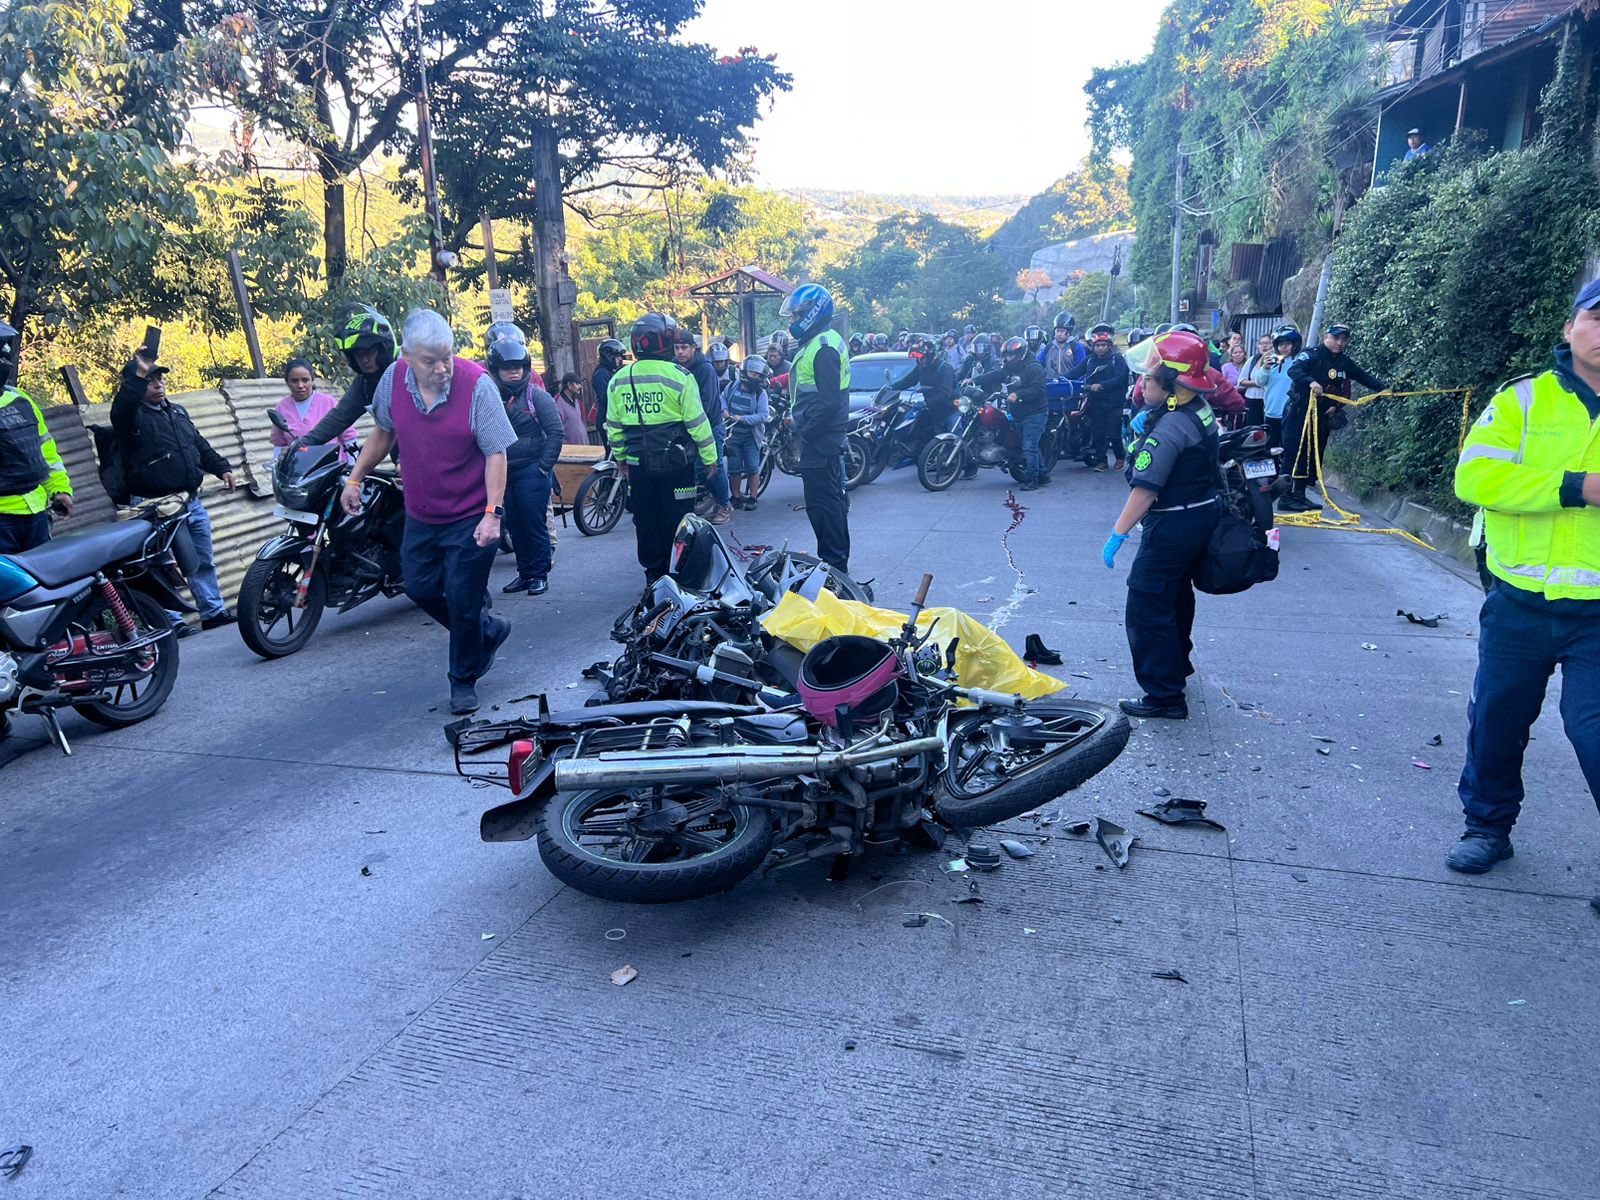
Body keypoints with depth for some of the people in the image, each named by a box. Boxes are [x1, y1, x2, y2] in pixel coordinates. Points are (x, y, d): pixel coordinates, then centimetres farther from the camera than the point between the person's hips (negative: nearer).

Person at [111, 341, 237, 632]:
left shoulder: (178, 412, 17)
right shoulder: (131, 414, -5)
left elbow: (200, 445, 24)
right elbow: (120, 409, -30)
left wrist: (221, 467, 14)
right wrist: (139, 375, -36)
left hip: (191, 500, 7)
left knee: (204, 559, 13)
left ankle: (213, 611, 22)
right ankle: (170, 619, 3)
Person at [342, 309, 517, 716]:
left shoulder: (477, 384, -20)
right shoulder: (393, 378, -5)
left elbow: (496, 453, -18)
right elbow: (383, 432, 13)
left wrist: (493, 513, -24)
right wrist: (355, 478, 14)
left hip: (470, 518, -6)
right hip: (420, 514, 6)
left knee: (462, 603, 2)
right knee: (420, 589, 15)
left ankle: (463, 679, 24)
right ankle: (488, 629, 38)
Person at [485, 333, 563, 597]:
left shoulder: (537, 396, -5)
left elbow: (556, 432, -8)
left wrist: (545, 466, -11)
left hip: (532, 471, -5)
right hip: (505, 473, 5)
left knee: (534, 524, -2)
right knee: (515, 526, 11)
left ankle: (539, 575, 9)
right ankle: (524, 573, 21)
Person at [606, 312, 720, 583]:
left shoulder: (619, 380, 3)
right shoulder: (678, 376, -10)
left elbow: (614, 426, 9)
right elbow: (697, 422, -10)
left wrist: (621, 458, 21)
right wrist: (710, 457, -1)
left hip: (638, 465, 4)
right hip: (675, 463, -4)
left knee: (646, 522, 13)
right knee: (677, 520, 4)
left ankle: (653, 574, 22)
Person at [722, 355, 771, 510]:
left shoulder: (760, 393, -10)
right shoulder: (733, 385, -1)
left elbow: (764, 415, -19)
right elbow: (723, 398, 16)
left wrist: (742, 418, -25)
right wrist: (724, 409, -5)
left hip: (751, 436, -3)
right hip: (733, 434, 3)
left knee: (753, 468, -2)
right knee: (734, 468, 7)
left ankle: (752, 498, 8)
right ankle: (736, 497, 18)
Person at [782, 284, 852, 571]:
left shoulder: (822, 347, -17)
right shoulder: (821, 341, 16)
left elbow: (829, 401, -24)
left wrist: (805, 430, -17)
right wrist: (798, 418, 14)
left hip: (819, 440, -11)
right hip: (824, 438, 11)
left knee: (822, 503, -5)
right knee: (831, 500, 17)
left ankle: (834, 562, 2)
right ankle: (837, 561, 27)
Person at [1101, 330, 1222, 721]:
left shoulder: (1169, 428, -26)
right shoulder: (1201, 410, 3)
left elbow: (1145, 490, -29)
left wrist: (1117, 535, -24)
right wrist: (1145, 424, 7)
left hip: (1174, 526, -10)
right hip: (1204, 515, 10)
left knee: (1148, 608, -5)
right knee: (1177, 595, 28)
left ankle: (1164, 696, -1)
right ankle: (1178, 662, 48)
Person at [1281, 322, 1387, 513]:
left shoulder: (1344, 362, 13)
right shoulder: (1311, 355, -8)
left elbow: (1363, 376, 18)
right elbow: (1293, 370, -24)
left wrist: (1383, 388, 4)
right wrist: (1311, 382, -41)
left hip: (1322, 415, 7)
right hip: (1299, 412, -7)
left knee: (1314, 456, 5)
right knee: (1294, 455, -9)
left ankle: (1299, 495, 11)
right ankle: (1286, 498, -7)